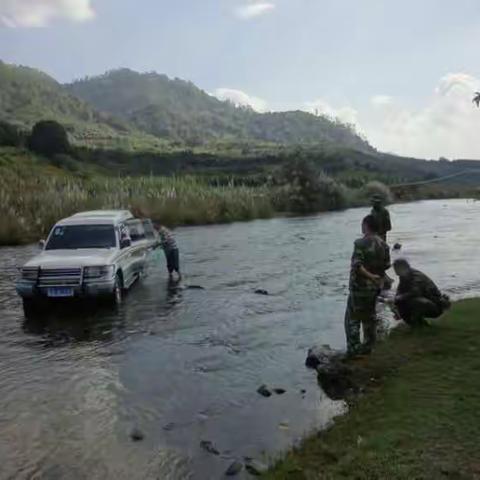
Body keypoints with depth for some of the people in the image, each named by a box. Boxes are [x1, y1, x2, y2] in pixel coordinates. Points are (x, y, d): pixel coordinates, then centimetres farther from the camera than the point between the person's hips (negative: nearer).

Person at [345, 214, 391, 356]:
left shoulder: (360, 243, -18)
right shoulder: (383, 244, 3)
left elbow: (357, 265, -26)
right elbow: (386, 265, 8)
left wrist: (370, 276, -22)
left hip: (360, 286, -7)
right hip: (376, 286, 7)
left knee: (353, 318, 2)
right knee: (370, 316, 19)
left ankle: (353, 349, 1)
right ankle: (368, 346, 26)